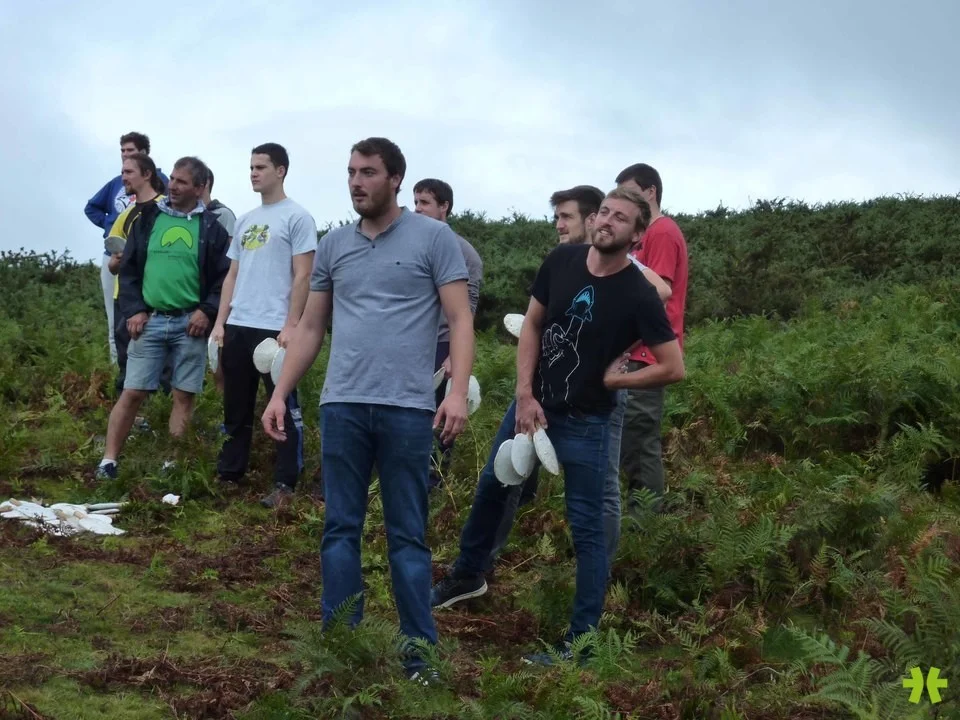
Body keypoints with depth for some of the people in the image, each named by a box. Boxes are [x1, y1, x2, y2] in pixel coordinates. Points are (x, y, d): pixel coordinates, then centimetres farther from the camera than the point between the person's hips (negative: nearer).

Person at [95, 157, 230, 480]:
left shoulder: (211, 227, 4)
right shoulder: (147, 219, 7)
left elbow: (225, 277, 3)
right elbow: (128, 269, 8)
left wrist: (207, 311, -10)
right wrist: (134, 310, -3)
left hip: (189, 323, 0)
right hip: (150, 320, 0)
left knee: (184, 396, 3)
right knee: (132, 393, -2)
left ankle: (172, 464, 12)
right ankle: (108, 461, 4)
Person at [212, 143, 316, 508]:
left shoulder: (297, 217, -3)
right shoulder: (245, 221, 17)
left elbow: (302, 277, -8)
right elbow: (233, 276, 19)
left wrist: (290, 325, -14)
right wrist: (220, 322, 11)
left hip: (274, 328, -7)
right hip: (238, 326, 7)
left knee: (284, 408, -2)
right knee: (236, 408, 13)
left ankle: (285, 485, 2)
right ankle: (228, 475, 20)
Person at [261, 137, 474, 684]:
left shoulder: (434, 238, 1)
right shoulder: (334, 245, 13)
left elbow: (461, 319, -4)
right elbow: (311, 327, 18)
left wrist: (458, 392, -15)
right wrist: (280, 394, 12)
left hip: (408, 408, -4)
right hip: (342, 405, 4)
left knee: (408, 536, 3)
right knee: (341, 529, 7)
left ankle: (420, 653, 9)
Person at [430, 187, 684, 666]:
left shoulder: (638, 295, -18)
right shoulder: (561, 261, -6)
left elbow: (673, 368, -16)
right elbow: (532, 326, 1)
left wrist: (610, 380, -10)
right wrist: (525, 396, -7)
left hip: (584, 422, -5)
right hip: (533, 402, 6)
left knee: (586, 526, 1)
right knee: (491, 487, 21)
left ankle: (581, 639, 7)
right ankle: (466, 576, 44)